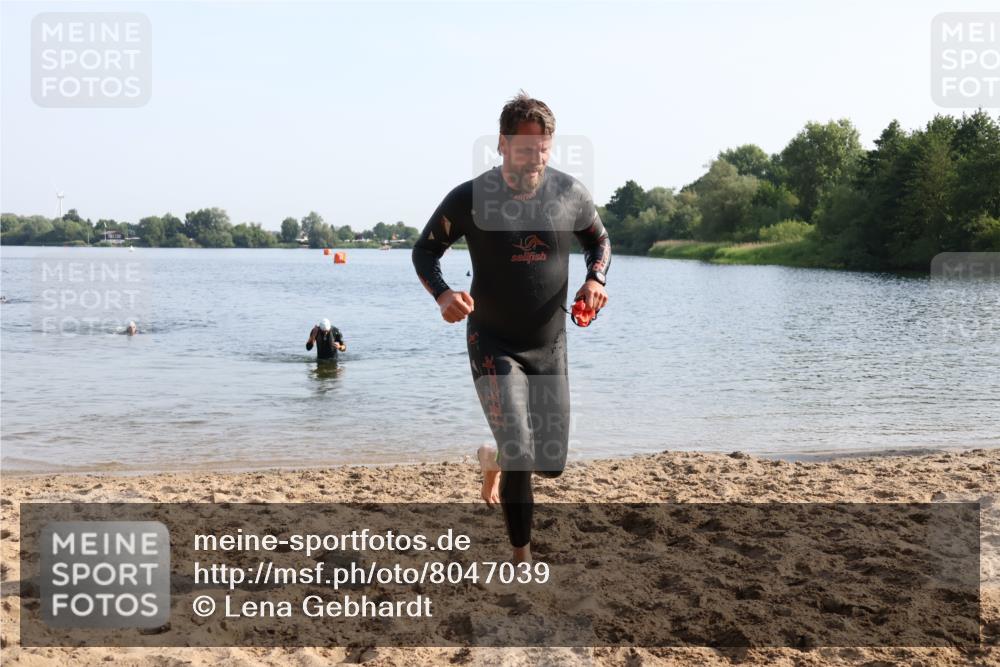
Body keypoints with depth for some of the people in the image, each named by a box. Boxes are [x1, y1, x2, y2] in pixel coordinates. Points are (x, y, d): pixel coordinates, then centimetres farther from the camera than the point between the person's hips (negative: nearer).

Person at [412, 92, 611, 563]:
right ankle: (522, 559, 9)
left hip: (549, 346, 4)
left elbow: (599, 240, 11)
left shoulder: (571, 193, -6)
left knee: (551, 463, 10)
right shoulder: (469, 199, -13)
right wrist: (442, 294, -22)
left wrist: (595, 279, -12)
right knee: (521, 457, -13)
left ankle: (494, 458, 45)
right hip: (493, 344, -3)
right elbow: (425, 250, -1)